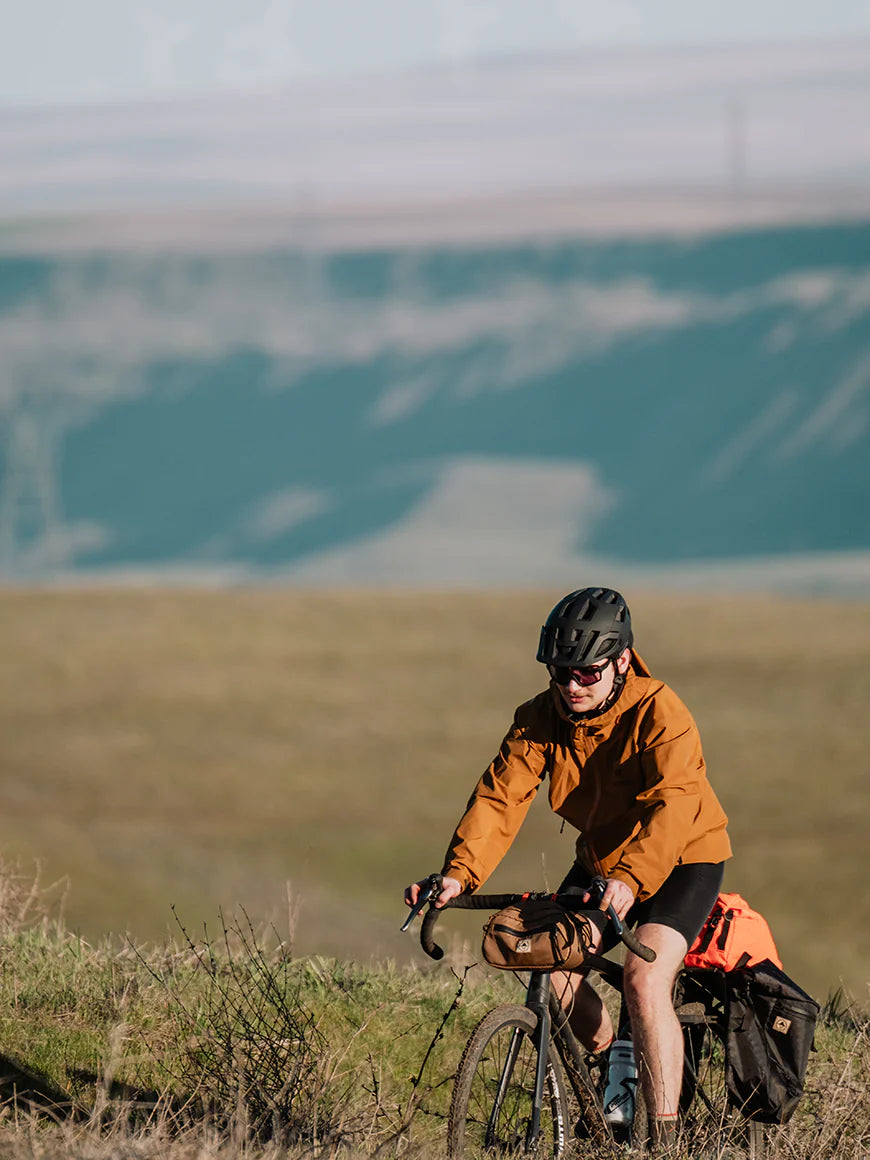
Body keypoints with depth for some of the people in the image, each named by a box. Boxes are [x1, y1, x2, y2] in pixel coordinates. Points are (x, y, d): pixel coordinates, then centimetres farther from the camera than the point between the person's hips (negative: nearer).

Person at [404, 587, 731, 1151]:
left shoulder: (660, 713, -27)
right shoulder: (540, 718, -12)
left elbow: (673, 805, -41)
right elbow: (500, 796, -20)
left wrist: (630, 879, -57)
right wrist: (459, 874, -37)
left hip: (682, 859, -6)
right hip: (602, 859, 6)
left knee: (645, 977, -24)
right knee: (552, 961, -12)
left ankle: (666, 1137, -21)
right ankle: (609, 1057, 18)